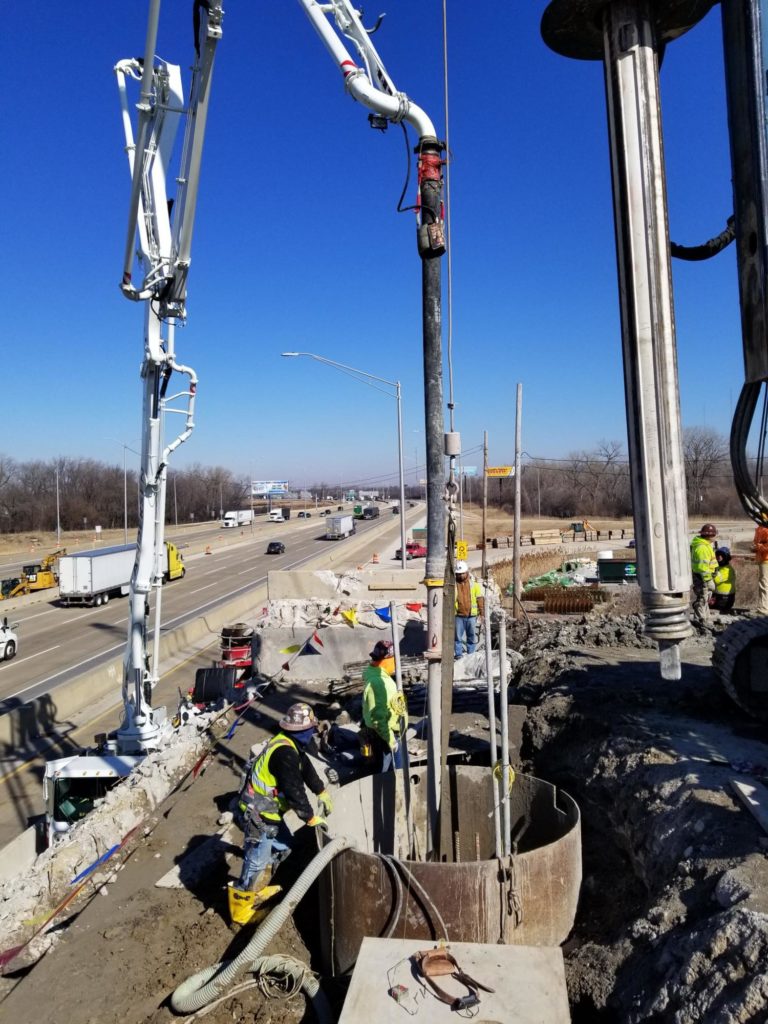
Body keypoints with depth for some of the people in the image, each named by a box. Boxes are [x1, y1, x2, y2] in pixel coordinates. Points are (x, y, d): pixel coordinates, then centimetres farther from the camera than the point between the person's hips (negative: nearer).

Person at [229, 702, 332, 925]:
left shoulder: (290, 745, 4)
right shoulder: (285, 753, -28)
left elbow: (306, 769, 18)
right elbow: (294, 791, -26)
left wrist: (322, 793, 26)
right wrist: (311, 818, -15)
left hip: (269, 811, 10)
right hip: (260, 814, -10)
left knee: (282, 846, 23)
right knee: (257, 860, -2)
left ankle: (257, 889, 37)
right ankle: (241, 905, 13)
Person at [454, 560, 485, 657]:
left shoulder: (474, 583, 3)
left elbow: (480, 598, 6)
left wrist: (482, 612, 1)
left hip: (472, 615, 1)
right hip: (458, 616, -1)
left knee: (472, 637, 10)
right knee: (458, 637, 2)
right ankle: (458, 655, 12)